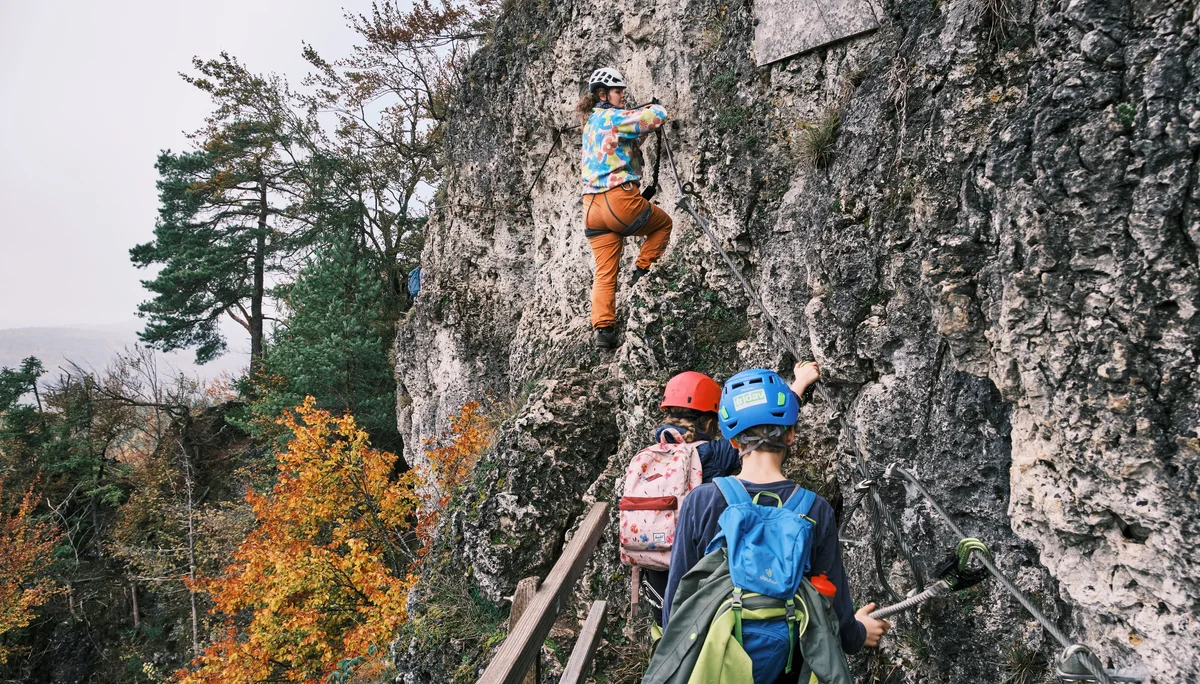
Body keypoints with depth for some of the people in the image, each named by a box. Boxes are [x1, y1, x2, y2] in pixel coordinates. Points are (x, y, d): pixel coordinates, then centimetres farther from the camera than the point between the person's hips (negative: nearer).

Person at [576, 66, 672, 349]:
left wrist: (643, 130, 22)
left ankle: (603, 329, -2)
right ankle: (642, 271, 13)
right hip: (620, 199, -8)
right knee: (663, 223, 21)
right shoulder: (612, 117, -5)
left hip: (592, 207, 8)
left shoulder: (591, 122, 22)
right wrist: (652, 108, 13)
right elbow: (658, 116, -8)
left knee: (604, 272, 6)